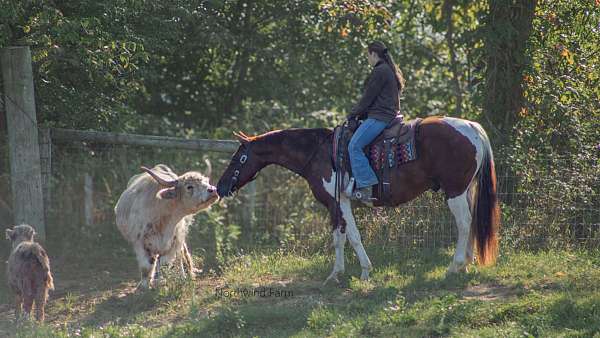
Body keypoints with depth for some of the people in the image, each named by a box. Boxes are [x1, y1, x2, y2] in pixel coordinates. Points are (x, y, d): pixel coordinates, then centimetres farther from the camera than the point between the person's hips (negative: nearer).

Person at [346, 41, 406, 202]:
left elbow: (368, 98, -11)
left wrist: (354, 114, 2)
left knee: (354, 146, -18)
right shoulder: (391, 71, 21)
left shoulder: (380, 71, -11)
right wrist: (360, 114, 23)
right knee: (356, 145, 16)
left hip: (379, 117, -11)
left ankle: (365, 186, -26)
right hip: (390, 115, 11)